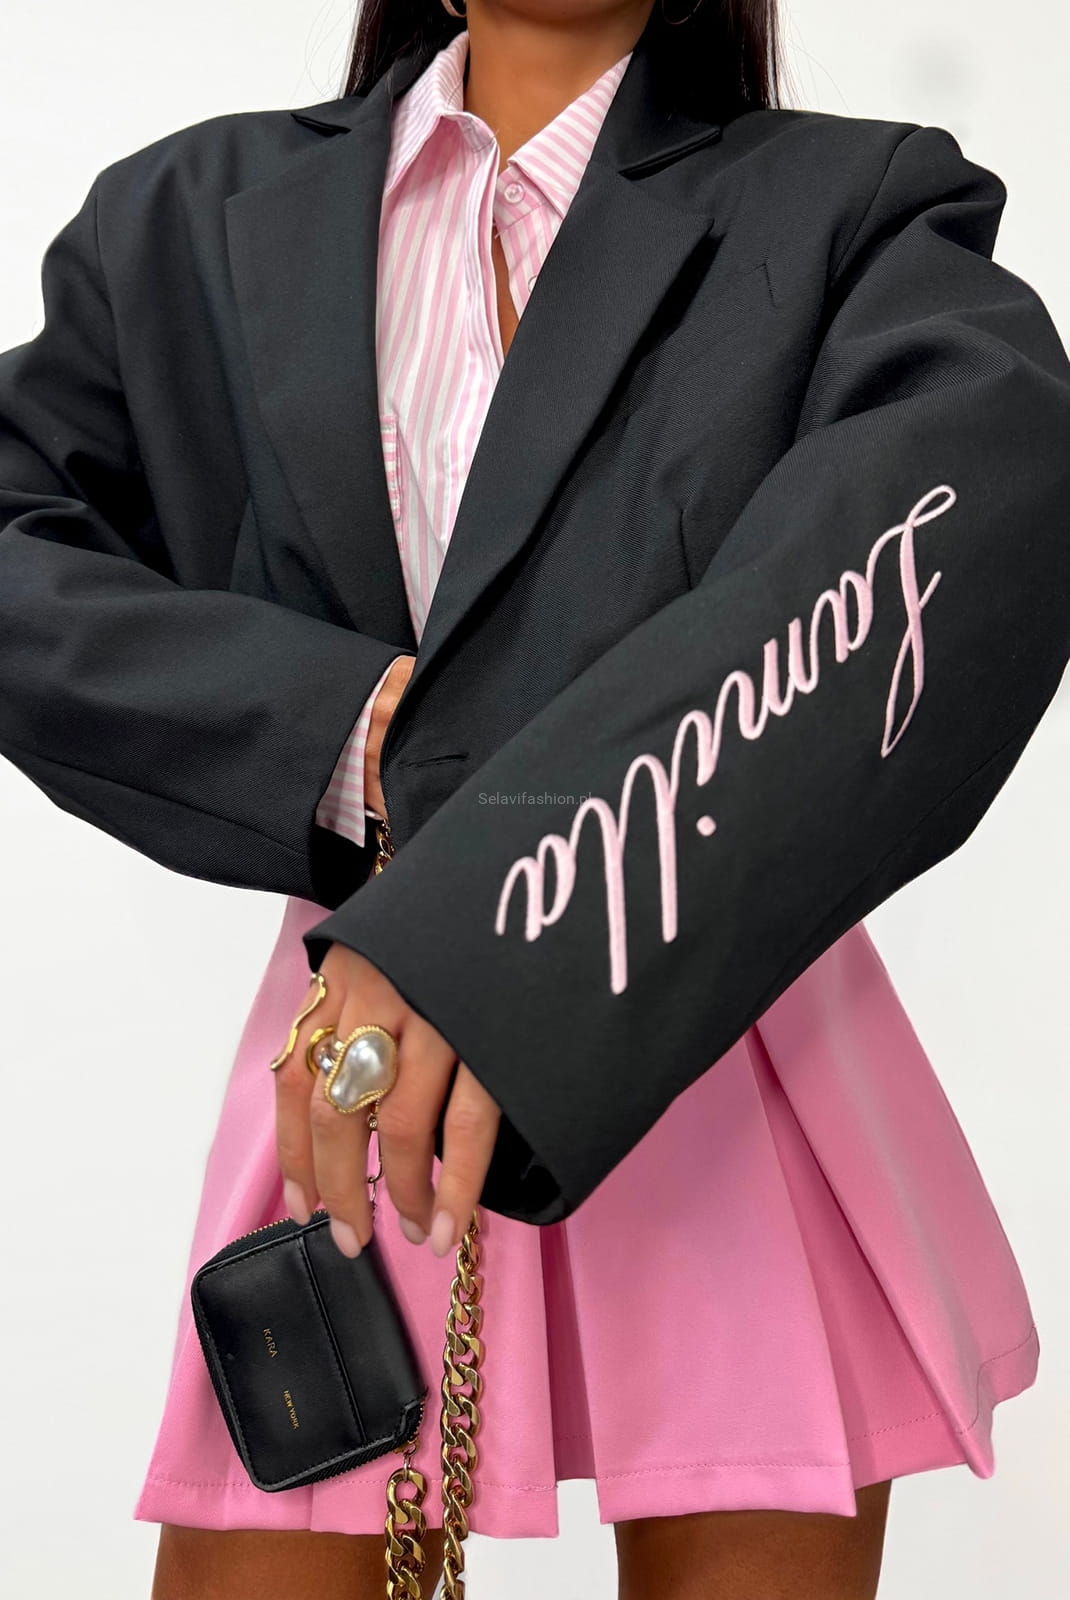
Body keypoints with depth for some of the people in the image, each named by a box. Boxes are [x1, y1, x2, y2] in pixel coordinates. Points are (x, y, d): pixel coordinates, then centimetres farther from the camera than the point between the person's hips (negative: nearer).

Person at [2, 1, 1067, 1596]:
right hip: (346, 1076, 2)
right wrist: (333, 735, -13)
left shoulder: (854, 208, 1)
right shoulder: (202, 215, 9)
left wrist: (497, 916, -32)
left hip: (737, 1070, -1)